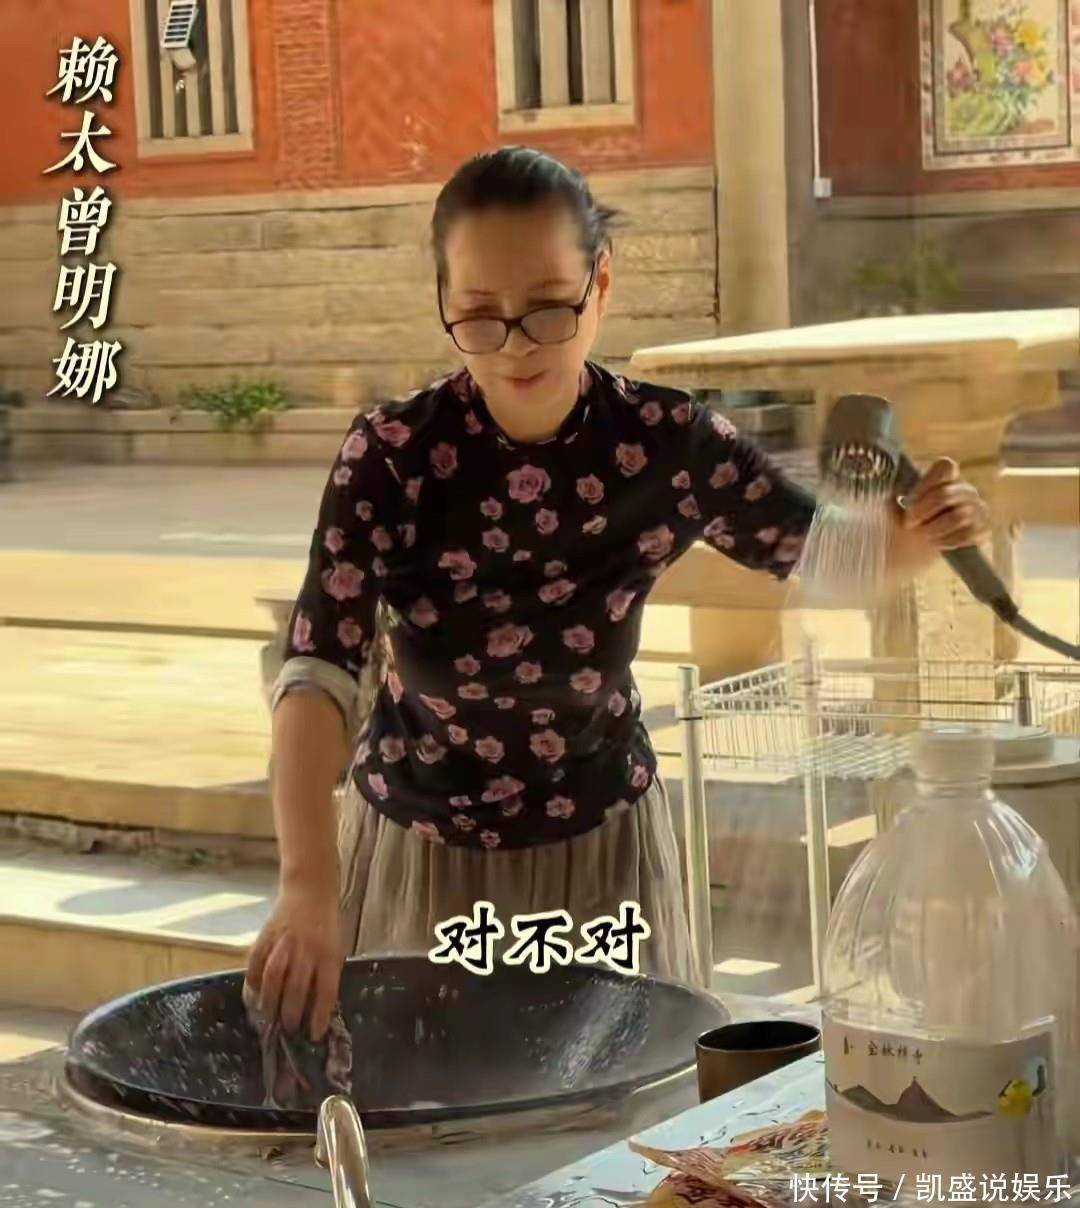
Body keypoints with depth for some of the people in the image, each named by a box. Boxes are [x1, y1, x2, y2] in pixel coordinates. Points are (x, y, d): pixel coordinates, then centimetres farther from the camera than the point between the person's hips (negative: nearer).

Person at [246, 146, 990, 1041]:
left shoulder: (668, 443, -15)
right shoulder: (394, 454, -20)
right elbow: (320, 670, -29)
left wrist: (909, 535, -25)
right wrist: (309, 885, -44)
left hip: (598, 849, 1)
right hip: (420, 849, -1)